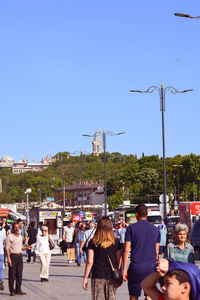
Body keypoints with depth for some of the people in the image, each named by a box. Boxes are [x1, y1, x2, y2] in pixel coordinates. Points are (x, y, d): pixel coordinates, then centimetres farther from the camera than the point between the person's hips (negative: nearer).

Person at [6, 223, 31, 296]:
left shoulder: (20, 237, 14)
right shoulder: (9, 237, -5)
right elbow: (7, 248, -8)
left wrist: (26, 247, 4)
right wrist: (8, 258, -16)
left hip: (19, 256, 6)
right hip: (12, 256, -6)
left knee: (19, 274, 6)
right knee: (12, 274, -3)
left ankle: (18, 290, 12)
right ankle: (12, 290, 3)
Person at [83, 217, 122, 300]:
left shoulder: (93, 242, -4)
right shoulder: (116, 242, 0)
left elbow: (90, 261, -6)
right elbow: (119, 261, 3)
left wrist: (85, 278, 0)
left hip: (97, 277, -2)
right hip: (112, 277, 2)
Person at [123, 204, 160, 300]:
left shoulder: (131, 228, -2)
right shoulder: (155, 229, 8)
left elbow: (126, 250, -5)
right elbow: (156, 252, 11)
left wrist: (124, 269, -3)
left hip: (136, 267, -2)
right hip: (151, 267, 3)